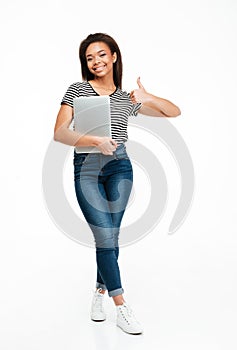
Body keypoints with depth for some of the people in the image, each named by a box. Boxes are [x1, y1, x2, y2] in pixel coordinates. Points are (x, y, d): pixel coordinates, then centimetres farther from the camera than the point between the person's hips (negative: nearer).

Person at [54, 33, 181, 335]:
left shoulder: (127, 99, 11)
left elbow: (174, 112, 13)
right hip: (86, 168, -2)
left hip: (119, 166, 3)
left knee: (110, 235, 4)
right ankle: (122, 309, 2)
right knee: (105, 236, -7)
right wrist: (95, 141, -21)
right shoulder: (78, 90, 4)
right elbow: (59, 133, -6)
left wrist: (147, 98, -5)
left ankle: (100, 293, 25)